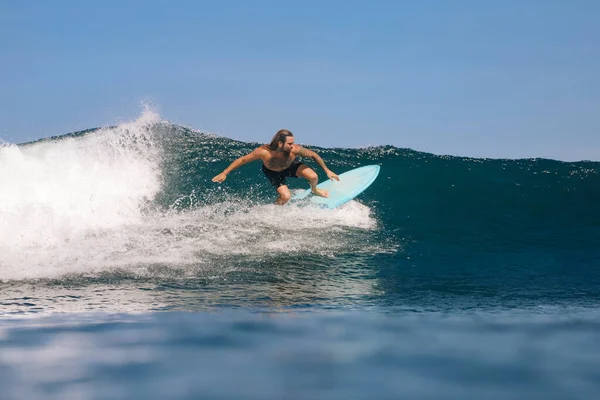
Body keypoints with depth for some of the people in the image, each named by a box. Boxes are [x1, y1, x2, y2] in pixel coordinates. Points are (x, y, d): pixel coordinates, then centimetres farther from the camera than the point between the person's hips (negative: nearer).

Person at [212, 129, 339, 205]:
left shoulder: (295, 150, -39)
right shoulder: (264, 152, -42)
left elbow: (313, 155, -21)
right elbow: (243, 159, -28)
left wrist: (327, 170, -13)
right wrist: (224, 173, -24)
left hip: (290, 165, 2)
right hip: (272, 172, -2)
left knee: (313, 177, -15)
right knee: (286, 196, -17)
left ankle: (314, 190, 24)